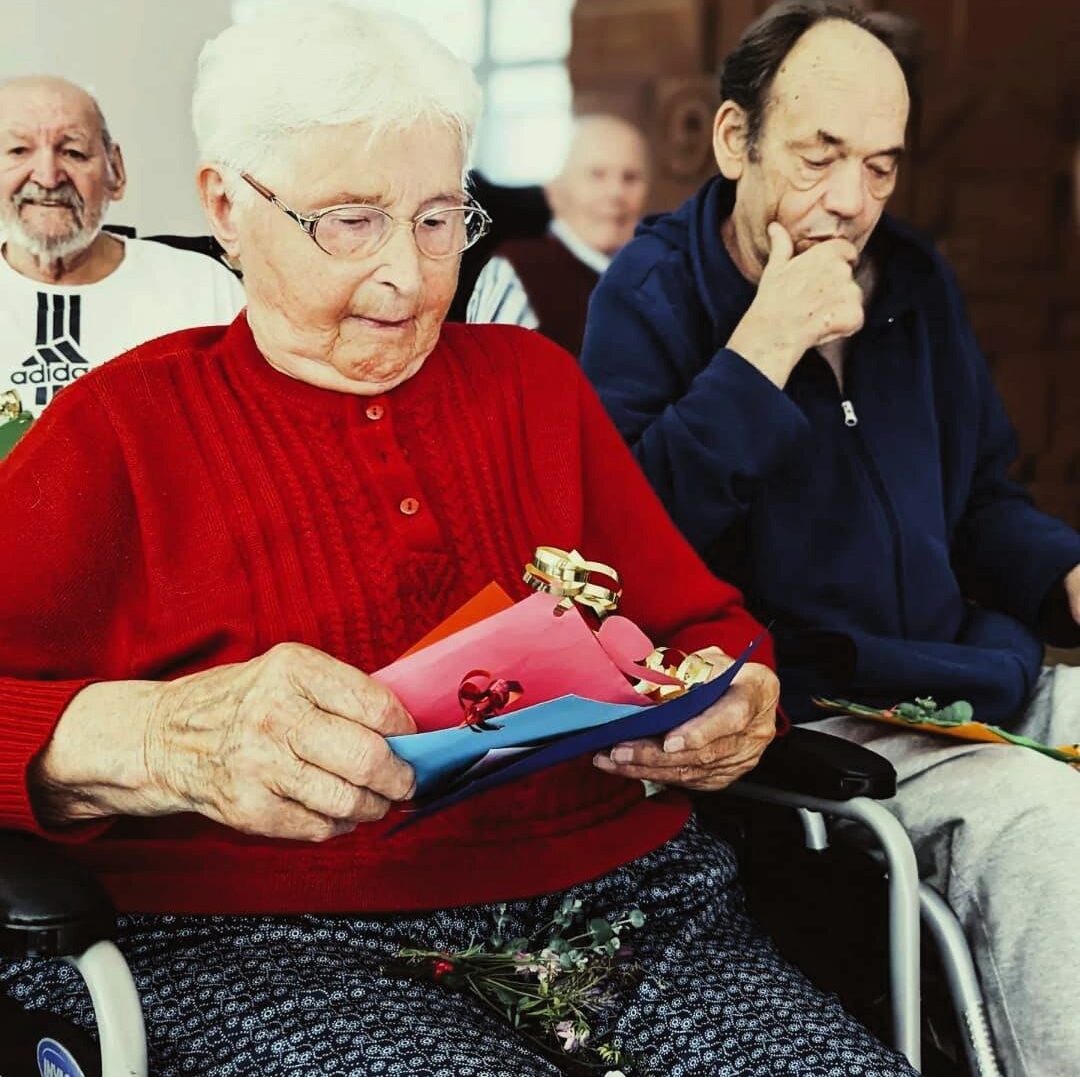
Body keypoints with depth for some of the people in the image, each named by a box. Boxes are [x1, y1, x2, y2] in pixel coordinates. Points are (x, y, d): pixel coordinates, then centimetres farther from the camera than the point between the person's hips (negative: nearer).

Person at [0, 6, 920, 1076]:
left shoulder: (533, 379, 20)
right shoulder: (123, 424, 7)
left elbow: (701, 620, 21)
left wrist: (737, 705, -4)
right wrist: (161, 739, -28)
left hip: (617, 892, 5)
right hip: (256, 938, -4)